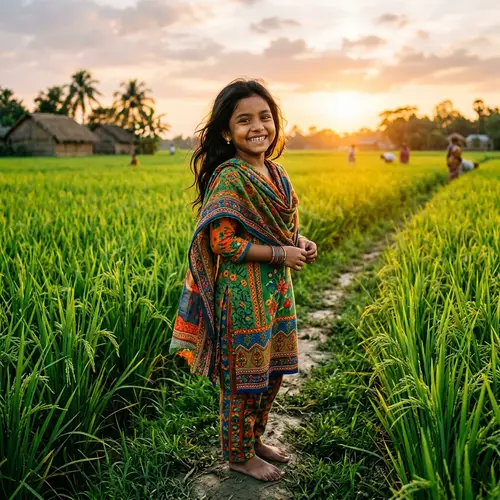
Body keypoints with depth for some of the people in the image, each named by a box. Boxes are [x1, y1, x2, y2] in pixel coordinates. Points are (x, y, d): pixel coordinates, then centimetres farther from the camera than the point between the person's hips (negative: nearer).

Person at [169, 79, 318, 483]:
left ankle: (254, 439, 40)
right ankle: (239, 454, 28)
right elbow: (222, 241, -21)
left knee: (273, 371, 19)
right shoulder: (229, 178, -17)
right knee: (244, 376, 7)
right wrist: (281, 253, -19)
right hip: (243, 294, -8)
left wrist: (301, 242, -3)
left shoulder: (275, 173, 7)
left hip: (277, 289, 8)